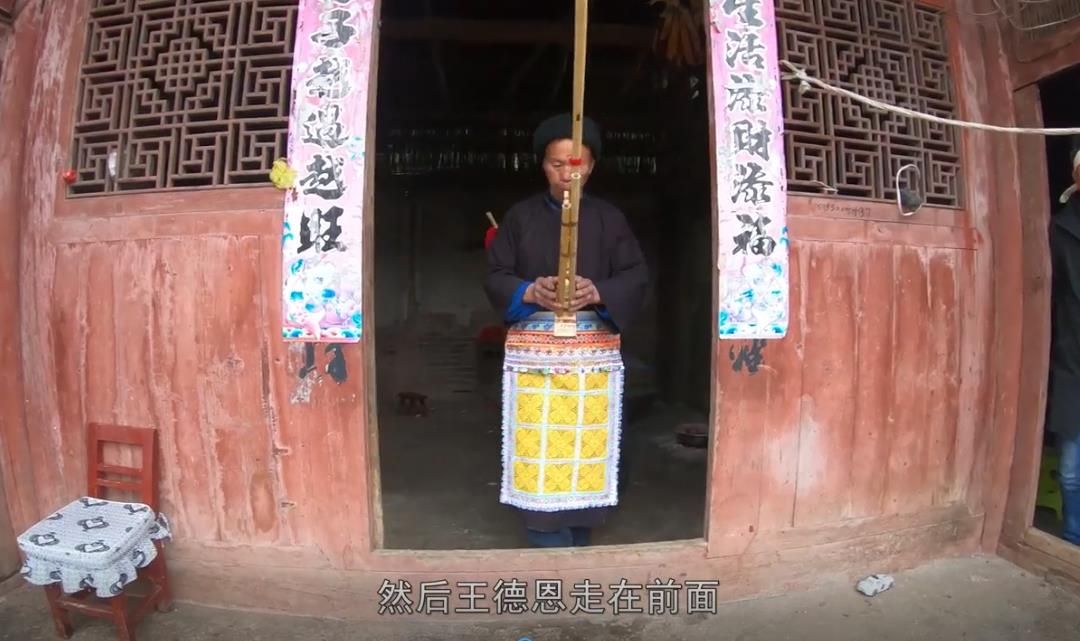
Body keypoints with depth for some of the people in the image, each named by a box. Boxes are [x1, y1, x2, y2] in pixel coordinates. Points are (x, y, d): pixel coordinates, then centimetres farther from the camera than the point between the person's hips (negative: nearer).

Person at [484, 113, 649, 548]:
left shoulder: (609, 218, 9)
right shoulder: (520, 216, 8)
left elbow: (637, 277, 4)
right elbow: (495, 277, 5)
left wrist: (599, 292, -16)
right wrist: (528, 292, -16)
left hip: (595, 352, 1)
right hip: (533, 351, 0)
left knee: (585, 447, 3)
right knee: (537, 451, -3)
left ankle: (579, 541, 20)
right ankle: (549, 546, 8)